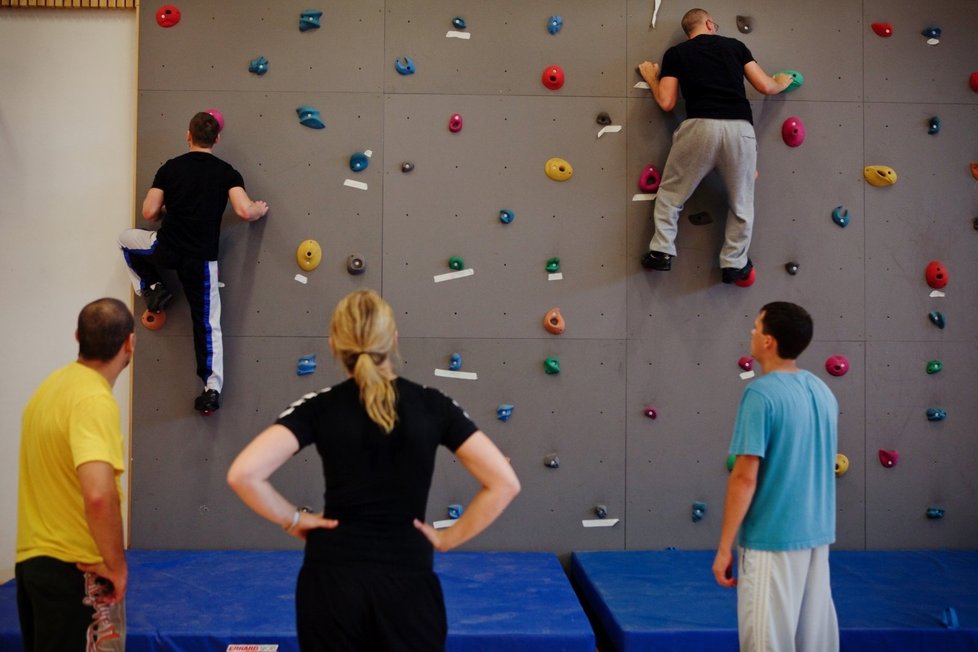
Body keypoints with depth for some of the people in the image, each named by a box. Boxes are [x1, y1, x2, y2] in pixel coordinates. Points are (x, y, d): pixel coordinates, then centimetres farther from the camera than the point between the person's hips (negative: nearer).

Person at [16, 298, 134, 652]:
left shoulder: (51, 386, 5)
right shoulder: (95, 400, -22)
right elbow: (98, 496, -36)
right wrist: (117, 564, -21)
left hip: (31, 559, 9)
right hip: (75, 570, -9)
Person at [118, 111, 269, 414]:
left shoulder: (170, 167, 2)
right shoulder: (227, 172, -1)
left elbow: (149, 212, 1)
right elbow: (245, 211, -14)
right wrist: (260, 210, 9)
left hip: (166, 249, 0)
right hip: (202, 258, 0)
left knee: (126, 238, 31)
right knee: (208, 324, 9)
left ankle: (152, 288, 18)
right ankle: (212, 389, 3)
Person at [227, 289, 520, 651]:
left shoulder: (320, 407, -6)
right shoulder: (433, 405, -3)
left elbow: (243, 473, -18)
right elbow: (504, 483, -7)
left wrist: (294, 520, -4)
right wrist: (450, 537, 0)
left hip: (333, 578, 0)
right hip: (408, 581, 0)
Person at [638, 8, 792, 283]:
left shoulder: (675, 53, 15)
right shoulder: (735, 45, 19)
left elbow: (666, 103, 9)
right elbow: (765, 87, 15)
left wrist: (652, 78, 28)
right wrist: (781, 83, 38)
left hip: (701, 126, -1)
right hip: (740, 128, 1)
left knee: (671, 194, 17)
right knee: (741, 203, 16)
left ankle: (661, 252, 13)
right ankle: (734, 264, 19)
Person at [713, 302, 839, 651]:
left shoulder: (761, 393, -17)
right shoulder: (823, 391, 7)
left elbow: (745, 478, -19)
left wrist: (724, 547, -13)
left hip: (771, 539, -8)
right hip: (816, 536, 8)